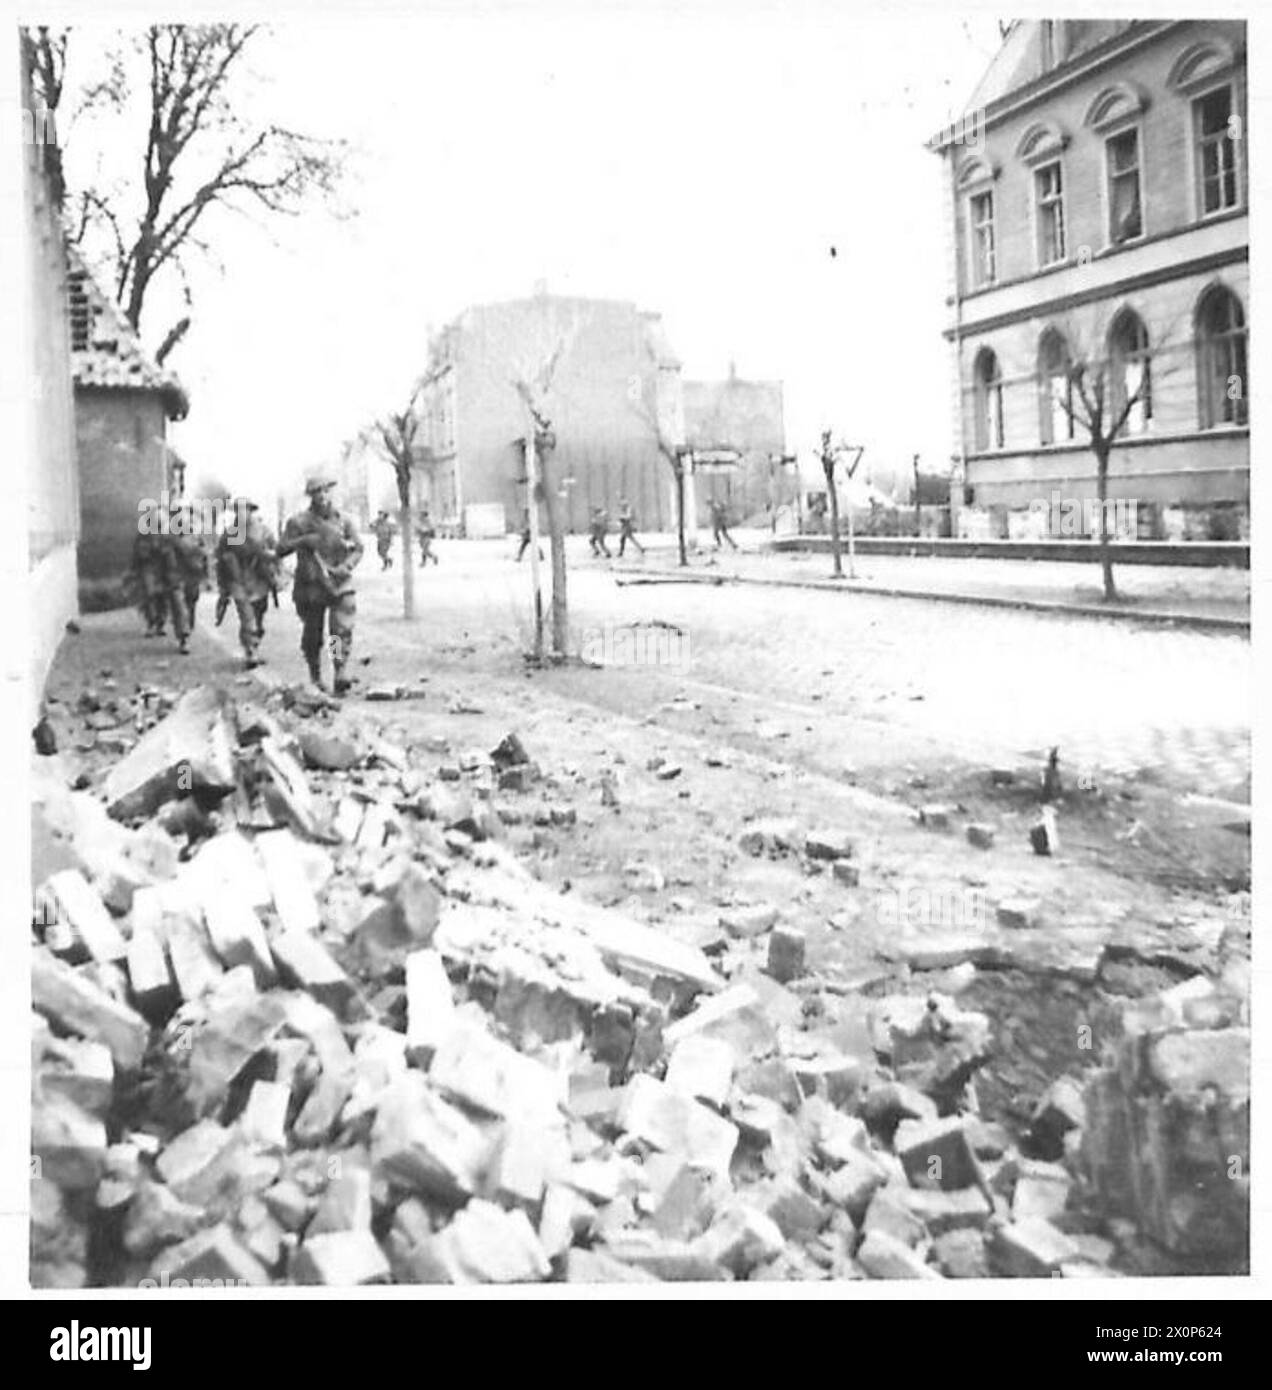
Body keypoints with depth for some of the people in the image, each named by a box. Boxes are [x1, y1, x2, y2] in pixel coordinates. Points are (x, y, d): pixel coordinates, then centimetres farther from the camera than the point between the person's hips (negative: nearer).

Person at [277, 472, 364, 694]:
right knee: (312, 636, 9)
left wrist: (347, 566, -16)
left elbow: (358, 548, 3)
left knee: (343, 630, -17)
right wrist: (303, 540, -18)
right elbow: (281, 550, -2)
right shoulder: (299, 522, 1)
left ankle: (339, 676, -19)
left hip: (339, 584, 0)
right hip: (310, 586, 0)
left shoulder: (343, 520, 5)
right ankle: (315, 679, 26)